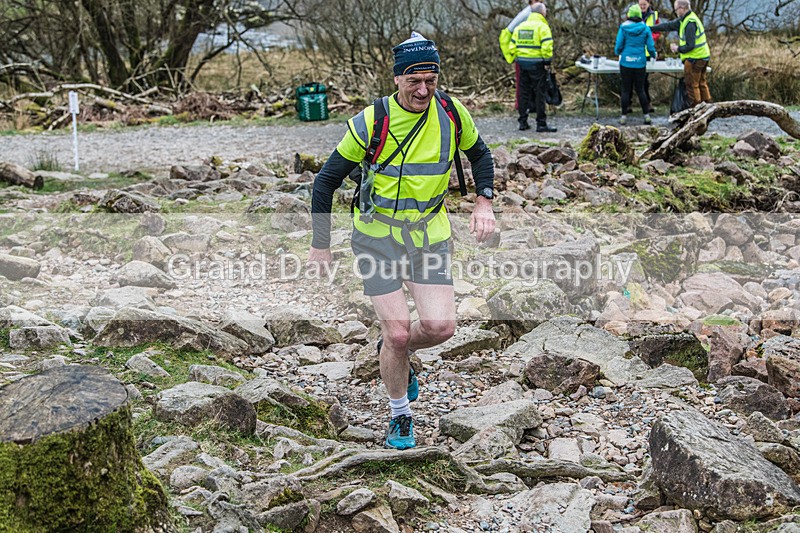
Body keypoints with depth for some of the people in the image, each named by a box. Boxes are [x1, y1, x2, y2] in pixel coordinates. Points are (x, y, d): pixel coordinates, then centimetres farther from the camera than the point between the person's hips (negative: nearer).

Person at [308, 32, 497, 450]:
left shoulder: (451, 113, -6)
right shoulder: (371, 121, -15)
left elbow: (479, 155, 16)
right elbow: (326, 180, -6)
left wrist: (483, 203, 2)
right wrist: (320, 246, -4)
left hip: (429, 235, 3)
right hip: (377, 236, -3)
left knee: (440, 326, -11)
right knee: (397, 332, -8)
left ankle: (396, 354, 25)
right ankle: (400, 416, 18)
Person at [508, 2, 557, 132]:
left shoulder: (520, 27, 12)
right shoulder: (542, 27, -9)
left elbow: (512, 47, 11)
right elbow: (547, 47, -19)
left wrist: (518, 58, 16)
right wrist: (548, 62, -12)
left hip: (522, 63, 6)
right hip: (537, 64, -6)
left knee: (524, 92, 12)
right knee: (539, 93, -2)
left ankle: (523, 122, 15)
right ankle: (541, 124, -1)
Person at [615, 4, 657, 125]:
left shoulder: (623, 28, -6)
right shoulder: (645, 28, -2)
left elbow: (618, 46, -4)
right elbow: (650, 47, -1)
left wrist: (617, 52, 19)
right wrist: (653, 55, 21)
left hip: (626, 62, -1)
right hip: (640, 64, 2)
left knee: (625, 90, 6)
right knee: (640, 89, 11)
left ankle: (624, 116, 8)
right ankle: (647, 116, 10)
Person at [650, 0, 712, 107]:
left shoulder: (690, 23, -21)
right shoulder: (685, 19, 10)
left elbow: (690, 46, -24)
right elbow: (669, 25, 17)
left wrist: (678, 49, -7)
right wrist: (650, 28, 16)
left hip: (695, 58, -10)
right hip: (703, 56, 10)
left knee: (692, 85, -1)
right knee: (701, 83, 19)